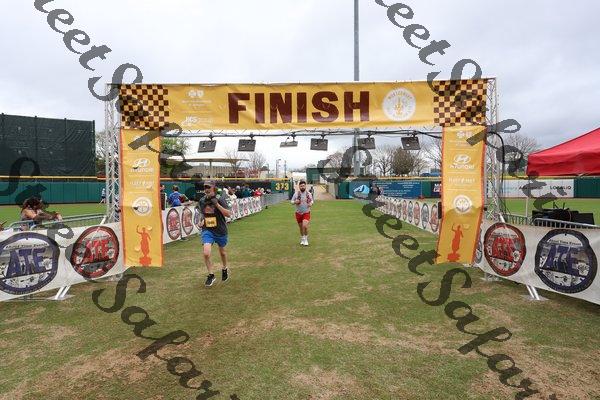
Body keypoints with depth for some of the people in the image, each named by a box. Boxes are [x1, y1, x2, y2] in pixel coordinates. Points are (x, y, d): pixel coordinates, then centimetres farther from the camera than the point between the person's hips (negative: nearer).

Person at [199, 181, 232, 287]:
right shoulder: (202, 201, 0)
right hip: (207, 231, 2)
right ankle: (211, 275, 3)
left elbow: (228, 214, -25)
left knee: (222, 252, 19)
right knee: (206, 253, -17)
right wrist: (203, 222, 13)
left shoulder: (220, 201, -14)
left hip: (220, 231, -2)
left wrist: (217, 204, -29)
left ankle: (224, 269, 49)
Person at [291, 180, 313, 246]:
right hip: (298, 213, 2)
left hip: (306, 213, -1)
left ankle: (306, 239, 3)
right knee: (301, 227, 10)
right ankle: (302, 239, 33)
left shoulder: (309, 194, -3)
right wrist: (295, 202, -18)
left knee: (305, 226, -20)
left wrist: (311, 204, -11)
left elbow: (311, 201, 12)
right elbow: (292, 201, 5)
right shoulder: (296, 194, -4)